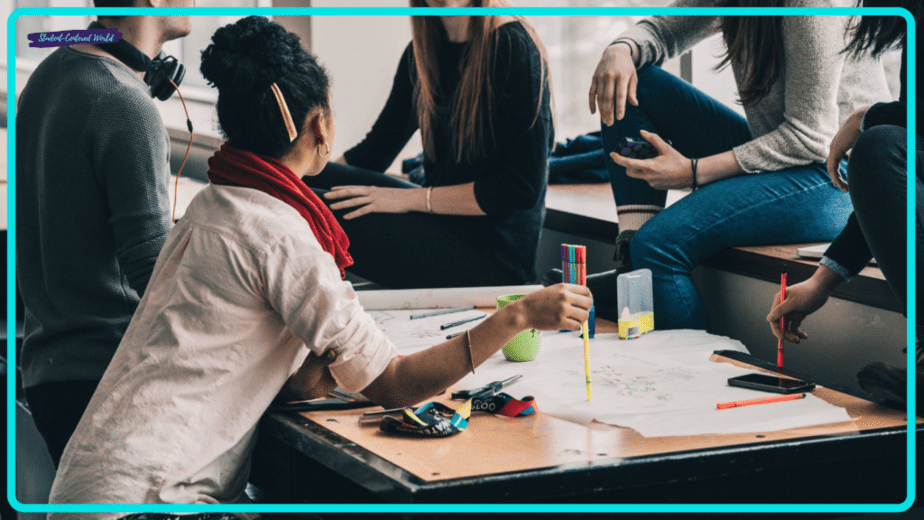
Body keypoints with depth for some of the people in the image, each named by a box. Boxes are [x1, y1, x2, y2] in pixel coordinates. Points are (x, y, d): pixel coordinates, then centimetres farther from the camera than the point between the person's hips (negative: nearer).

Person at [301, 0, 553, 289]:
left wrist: (411, 198, -17)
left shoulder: (514, 47, -14)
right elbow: (374, 151, 16)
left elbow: (524, 188, -17)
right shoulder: (422, 50, 10)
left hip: (492, 254, -8)